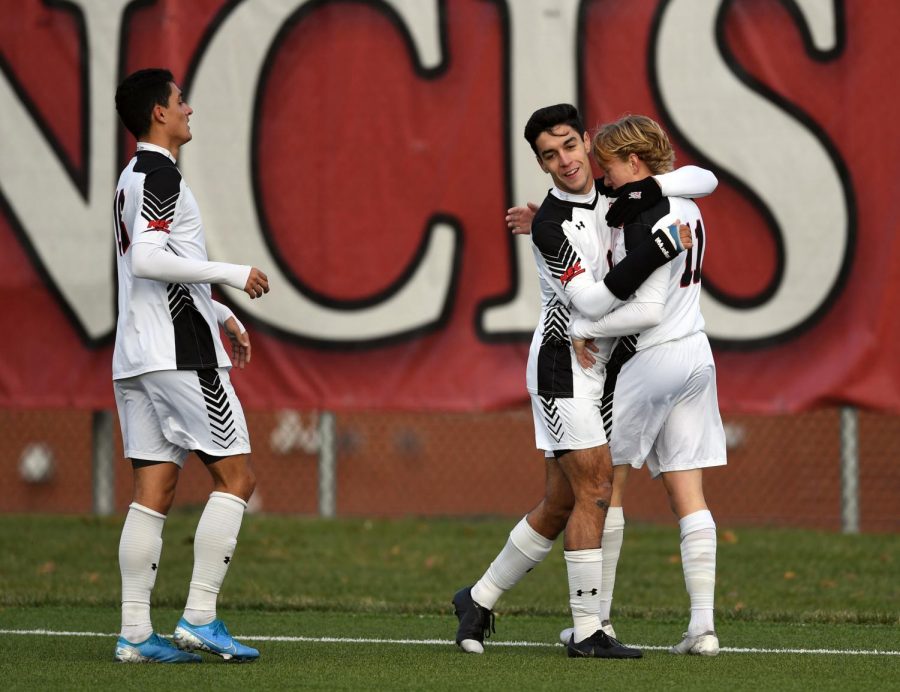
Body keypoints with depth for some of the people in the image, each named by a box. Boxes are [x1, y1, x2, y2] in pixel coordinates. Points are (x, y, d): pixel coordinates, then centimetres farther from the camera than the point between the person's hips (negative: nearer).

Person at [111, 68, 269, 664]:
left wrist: (220, 314, 28)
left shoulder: (133, 178, 21)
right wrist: (230, 274, -16)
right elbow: (147, 259, -22)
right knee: (236, 478, -4)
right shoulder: (160, 174, -10)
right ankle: (199, 618, -8)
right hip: (179, 353, -9)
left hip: (136, 357, 9)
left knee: (154, 491, 5)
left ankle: (136, 632, 0)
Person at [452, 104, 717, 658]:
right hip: (562, 361, -8)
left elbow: (704, 180, 9)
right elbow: (593, 300, -23)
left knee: (561, 504, 10)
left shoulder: (611, 198, 8)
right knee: (595, 487, -15)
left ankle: (480, 600, 23)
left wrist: (649, 191, -10)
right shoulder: (552, 224, -15)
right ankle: (587, 631, -14)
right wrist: (660, 250, -25)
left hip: (595, 369, 8)